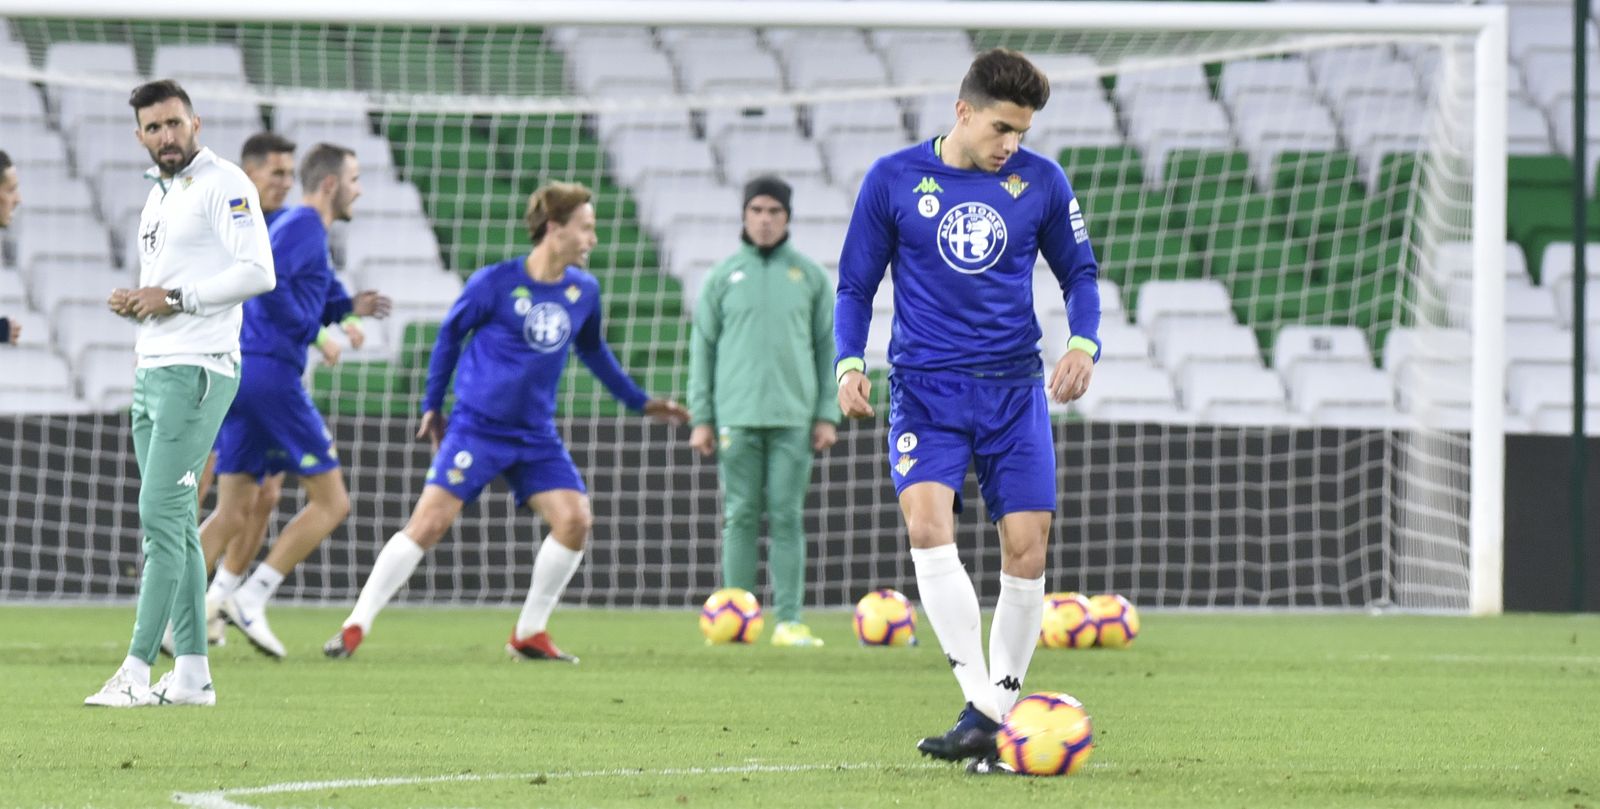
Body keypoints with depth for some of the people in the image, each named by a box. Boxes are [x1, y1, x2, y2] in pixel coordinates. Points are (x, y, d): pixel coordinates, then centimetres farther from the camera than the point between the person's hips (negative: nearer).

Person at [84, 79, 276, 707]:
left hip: (196, 371, -10)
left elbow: (258, 273, -18)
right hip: (151, 370, 10)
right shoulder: (158, 196, 19)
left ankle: (137, 672, -16)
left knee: (161, 517, -13)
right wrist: (134, 302, 7)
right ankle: (192, 673, 10)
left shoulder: (224, 184, -8)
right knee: (174, 524, 8)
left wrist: (174, 297, -16)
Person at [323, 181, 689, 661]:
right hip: (477, 427, -5)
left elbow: (593, 350, 22)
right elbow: (449, 336, 3)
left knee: (574, 519, -10)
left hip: (536, 437, 5)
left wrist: (640, 402, 26)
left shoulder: (584, 292, 3)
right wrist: (432, 406, 9)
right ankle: (356, 626, -7)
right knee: (429, 521, -14)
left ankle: (529, 635, 5)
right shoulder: (495, 283, -11)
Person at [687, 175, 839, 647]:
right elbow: (703, 348, 8)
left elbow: (827, 348, 9)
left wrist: (827, 416, 2)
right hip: (736, 415, 0)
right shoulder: (722, 278, 8)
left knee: (787, 518, -2)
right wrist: (701, 420, 2)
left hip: (793, 418, 0)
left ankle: (789, 621, -2)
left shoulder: (810, 277, 8)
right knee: (740, 517, 0)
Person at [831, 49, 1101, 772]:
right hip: (925, 387, -2)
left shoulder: (1041, 182, 4)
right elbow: (855, 285, 7)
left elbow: (1078, 273, 14)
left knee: (1026, 550, -4)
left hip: (1014, 388, 2)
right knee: (927, 526, -23)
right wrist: (849, 362, -9)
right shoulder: (893, 180, 0)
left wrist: (1084, 343, -4)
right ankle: (979, 707, -25)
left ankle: (995, 718, 10)